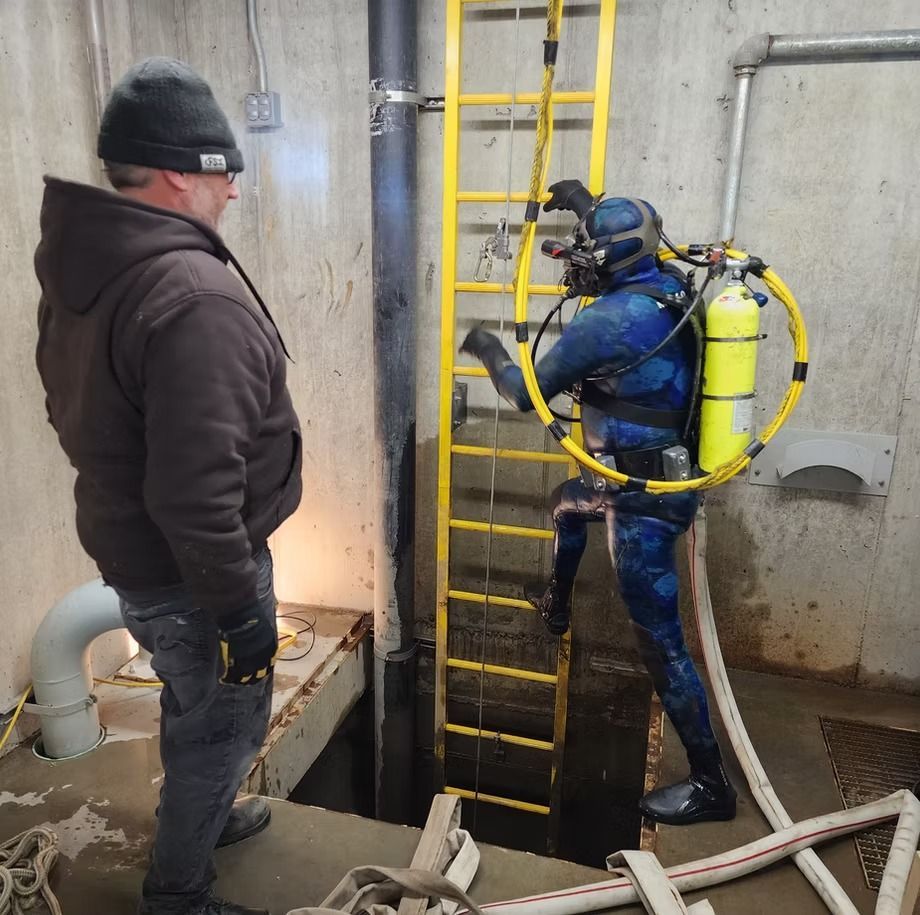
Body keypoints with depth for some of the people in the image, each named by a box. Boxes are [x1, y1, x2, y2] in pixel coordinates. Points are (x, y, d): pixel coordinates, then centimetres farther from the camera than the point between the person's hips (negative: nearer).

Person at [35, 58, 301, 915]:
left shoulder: (77, 269, 2)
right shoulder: (194, 296, -30)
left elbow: (76, 408, 13)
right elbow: (197, 493, -32)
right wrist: (240, 608, -21)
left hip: (125, 549, 9)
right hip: (188, 571, -9)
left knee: (189, 701, 29)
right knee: (224, 721, 14)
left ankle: (203, 814, 54)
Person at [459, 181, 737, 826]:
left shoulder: (605, 320, -23)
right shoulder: (673, 288, 2)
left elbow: (529, 392, -10)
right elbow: (633, 247, 28)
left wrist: (490, 351, 8)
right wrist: (590, 206, 30)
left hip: (645, 498, -10)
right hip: (670, 475, 10)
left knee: (661, 642, 1)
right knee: (568, 503, 34)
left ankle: (712, 785, 17)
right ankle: (556, 607, 56)